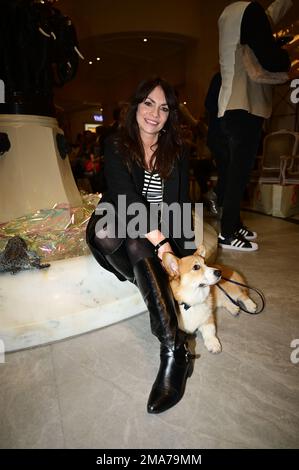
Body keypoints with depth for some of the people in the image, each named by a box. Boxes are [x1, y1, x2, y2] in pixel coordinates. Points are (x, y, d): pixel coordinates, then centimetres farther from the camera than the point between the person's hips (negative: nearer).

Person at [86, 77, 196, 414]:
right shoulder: (116, 146, 0)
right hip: (123, 226, -1)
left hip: (164, 230, 1)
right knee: (105, 230, -36)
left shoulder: (176, 151, 10)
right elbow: (126, 196, -18)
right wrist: (160, 243, -31)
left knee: (138, 248, -34)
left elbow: (179, 203, 2)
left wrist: (167, 242, -17)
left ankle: (172, 352, -36)